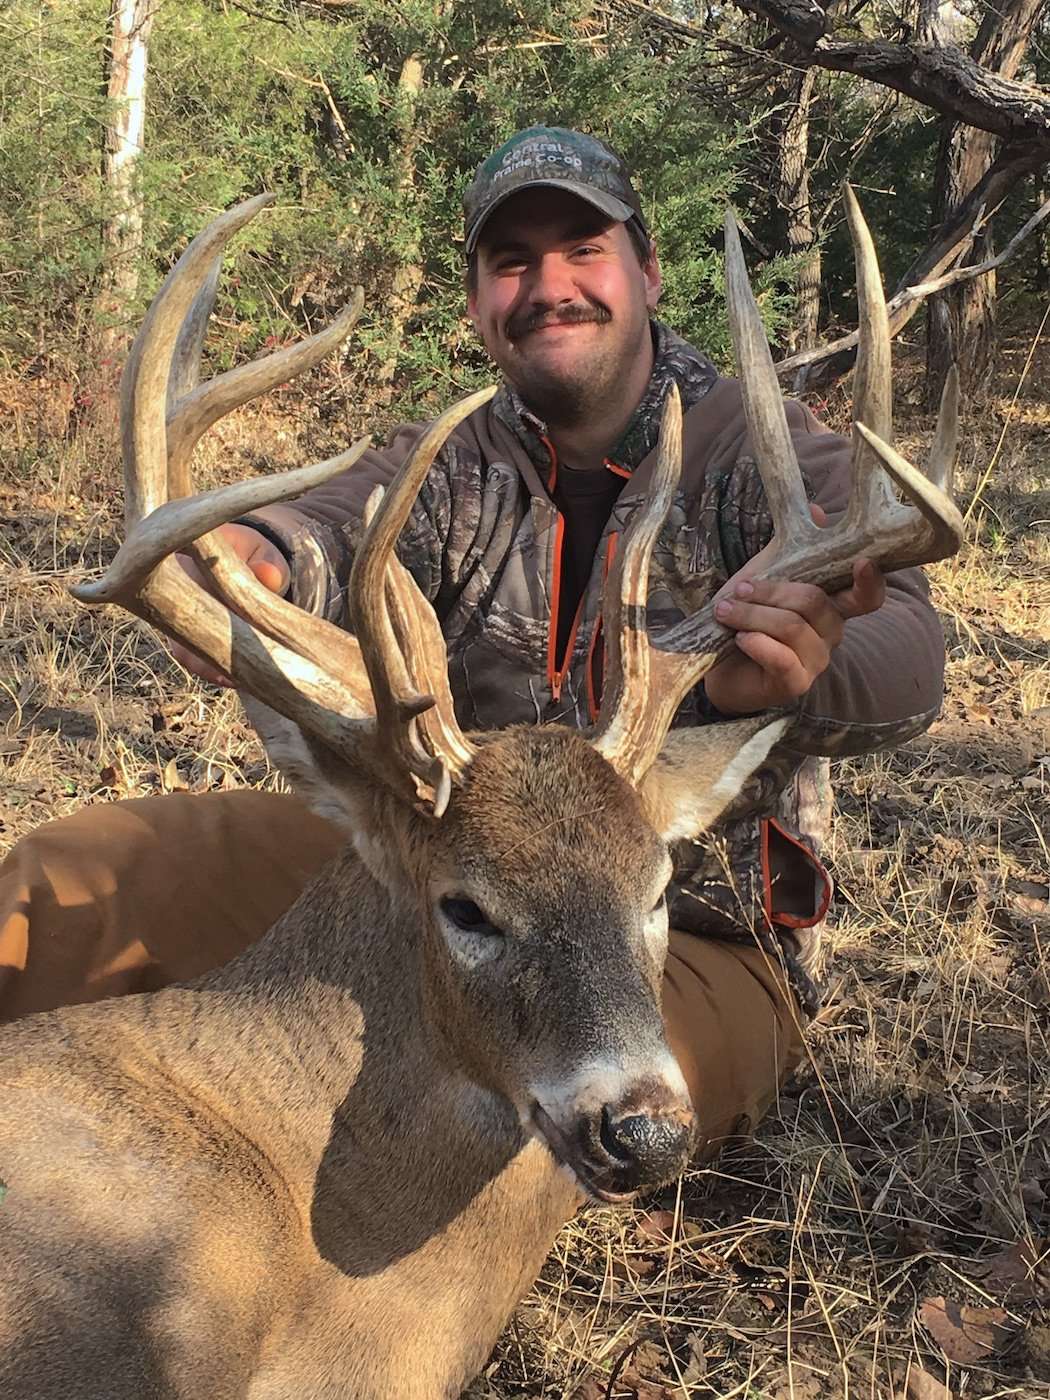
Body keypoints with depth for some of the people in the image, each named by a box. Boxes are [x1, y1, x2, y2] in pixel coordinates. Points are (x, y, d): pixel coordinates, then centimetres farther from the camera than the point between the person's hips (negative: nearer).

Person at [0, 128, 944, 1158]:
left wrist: (779, 682, -49)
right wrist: (254, 557, -43)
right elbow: (335, 530, -16)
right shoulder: (457, 463, 7)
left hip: (692, 939, -3)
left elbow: (903, 654, -23)